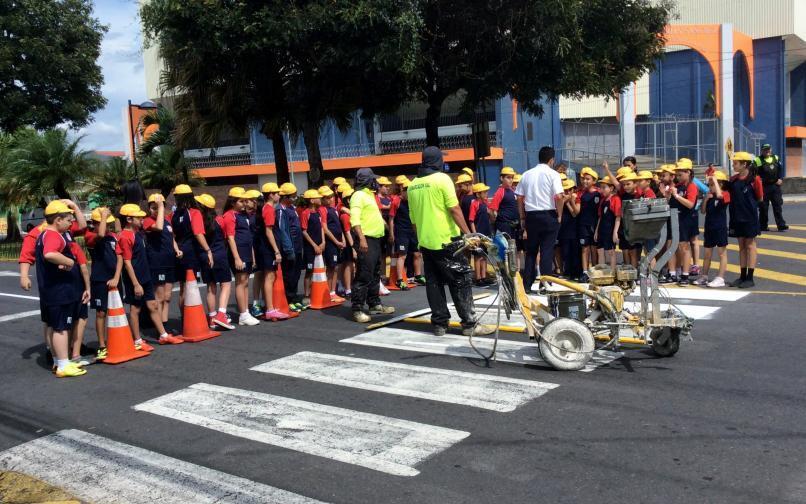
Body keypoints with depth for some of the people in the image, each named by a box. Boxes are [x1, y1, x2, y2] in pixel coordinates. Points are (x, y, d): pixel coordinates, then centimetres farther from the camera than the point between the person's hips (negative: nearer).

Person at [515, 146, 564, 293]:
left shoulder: (527, 174, 8)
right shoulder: (553, 174, -4)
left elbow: (520, 198, 7)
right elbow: (558, 197, -15)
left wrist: (522, 218, 13)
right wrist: (559, 215, -2)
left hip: (531, 215, 4)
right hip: (548, 215, -3)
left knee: (531, 251, 10)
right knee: (547, 250, 1)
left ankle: (527, 284, 11)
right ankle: (545, 283, 0)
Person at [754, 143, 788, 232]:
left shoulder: (776, 158, 12)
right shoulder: (757, 160, -4)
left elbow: (781, 169, 14)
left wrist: (780, 179, 0)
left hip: (775, 185, 4)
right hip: (764, 187, -4)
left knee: (778, 206, 2)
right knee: (763, 208, 2)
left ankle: (781, 225, 2)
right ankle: (763, 226, 11)